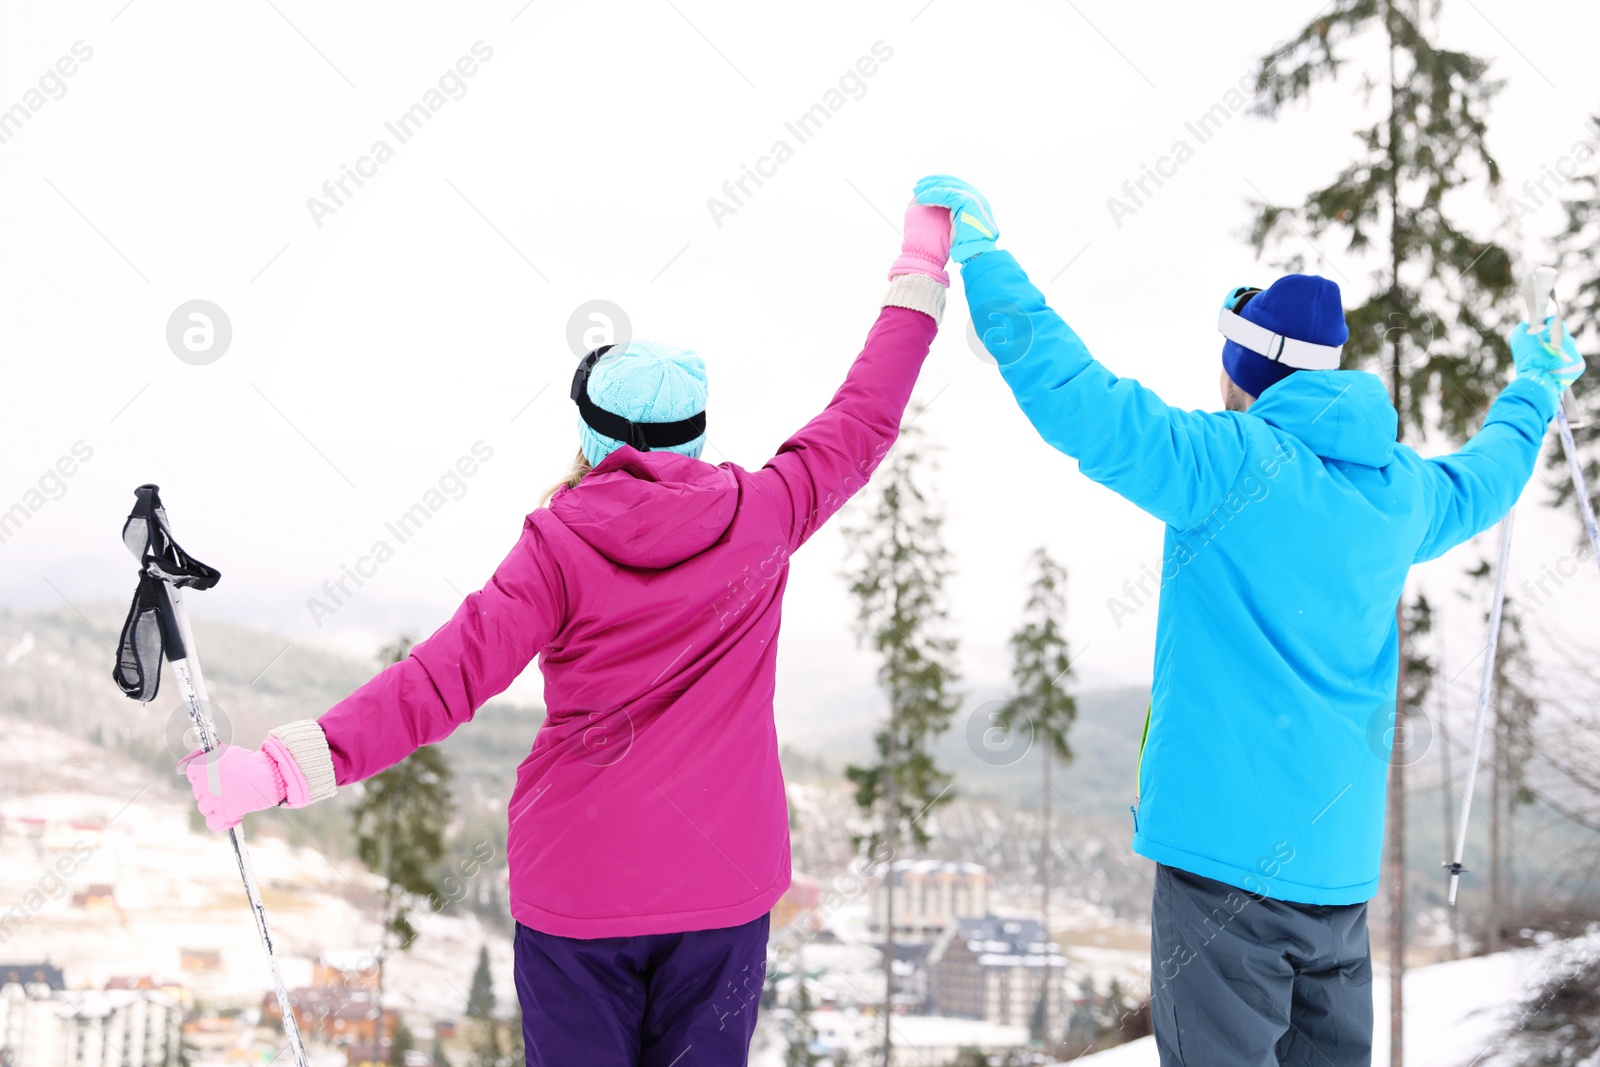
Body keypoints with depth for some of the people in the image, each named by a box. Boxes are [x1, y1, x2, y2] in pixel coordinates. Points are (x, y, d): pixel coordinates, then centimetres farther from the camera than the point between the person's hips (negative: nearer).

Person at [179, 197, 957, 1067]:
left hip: (577, 891, -2)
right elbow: (860, 425, 12)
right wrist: (919, 276, 24)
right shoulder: (757, 519, -2)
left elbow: (447, 676, -18)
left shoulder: (562, 544, -9)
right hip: (722, 885, 2)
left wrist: (294, 764, -19)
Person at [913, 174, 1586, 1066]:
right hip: (1340, 856, 7)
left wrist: (981, 254, -8)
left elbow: (1071, 395, -17)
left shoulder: (1233, 463, -12)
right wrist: (1536, 386, 52)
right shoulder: (1401, 491, 10)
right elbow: (1485, 481, 32)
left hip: (1231, 844, -7)